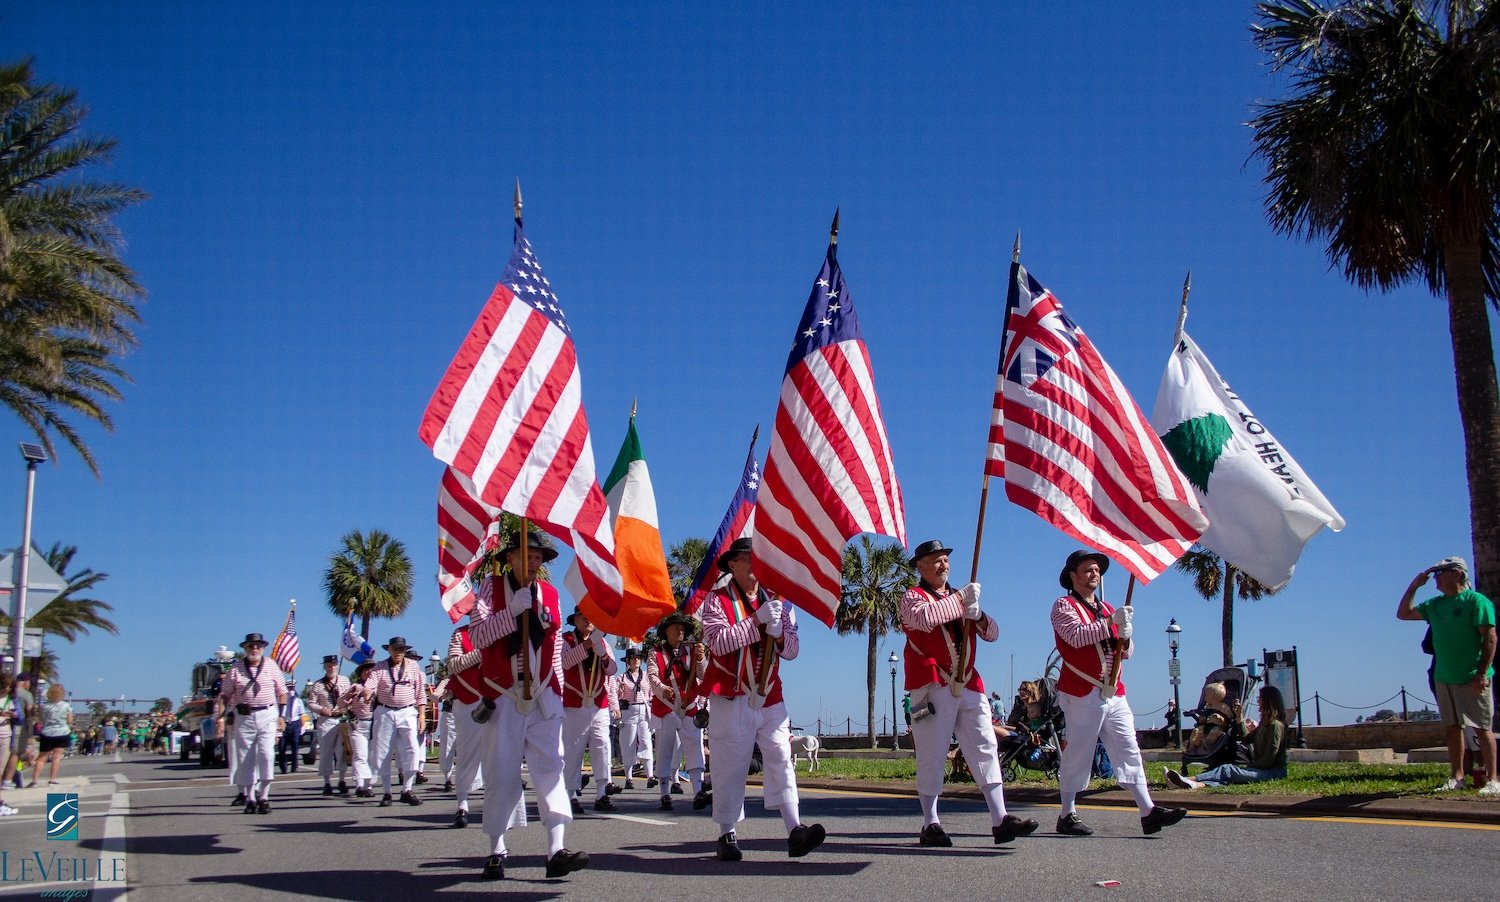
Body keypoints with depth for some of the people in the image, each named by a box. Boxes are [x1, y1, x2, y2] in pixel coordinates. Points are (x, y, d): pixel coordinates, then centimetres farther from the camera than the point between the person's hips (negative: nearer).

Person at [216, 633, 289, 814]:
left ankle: (263, 796, -5)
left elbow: (282, 692, 9)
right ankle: (250, 798, 11)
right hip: (243, 717, 1)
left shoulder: (271, 666, 5)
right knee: (245, 758, 3)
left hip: (267, 715, -1)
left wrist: (281, 715, 1)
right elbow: (225, 695, 6)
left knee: (267, 753, -12)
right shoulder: (236, 668, 4)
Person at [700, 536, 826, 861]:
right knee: (730, 767, -1)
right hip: (732, 700, -4)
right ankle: (728, 835, 7)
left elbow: (792, 650, 9)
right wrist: (757, 620, -20)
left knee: (781, 761, -5)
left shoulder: (776, 601, 14)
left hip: (771, 699, 4)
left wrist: (778, 632, -13)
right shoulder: (717, 600, 0)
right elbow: (718, 641, -16)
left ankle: (795, 831, -12)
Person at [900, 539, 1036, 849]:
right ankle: (930, 825, -1)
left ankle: (1000, 820, -4)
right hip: (933, 687, -6)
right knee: (932, 756, -5)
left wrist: (977, 616, -4)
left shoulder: (960, 598, 24)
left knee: (986, 748, -2)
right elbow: (924, 618, -21)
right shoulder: (913, 597, 4)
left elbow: (992, 633, 18)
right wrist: (960, 600, -17)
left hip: (969, 686, 6)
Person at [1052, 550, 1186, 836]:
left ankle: (1148, 812, -3)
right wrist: (1110, 623, -26)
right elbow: (1076, 635, -20)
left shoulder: (1107, 609, 22)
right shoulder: (1064, 606, 0)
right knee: (1078, 755, -3)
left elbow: (1125, 653, 20)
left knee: (1128, 751, 0)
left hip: (1114, 694, 7)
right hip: (1083, 693, -7)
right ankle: (1067, 816, 5)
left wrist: (1124, 636, -2)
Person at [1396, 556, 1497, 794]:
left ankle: (1493, 779, 1)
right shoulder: (1435, 604, 12)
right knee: (1453, 728, 8)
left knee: (1482, 728, -3)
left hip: (1472, 679, -7)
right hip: (1444, 678, 7)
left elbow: (1490, 638, -12)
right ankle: (1457, 777, 14)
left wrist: (1482, 673, -18)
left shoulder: (1476, 601, -8)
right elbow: (1403, 613, 20)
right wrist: (1414, 586, 10)